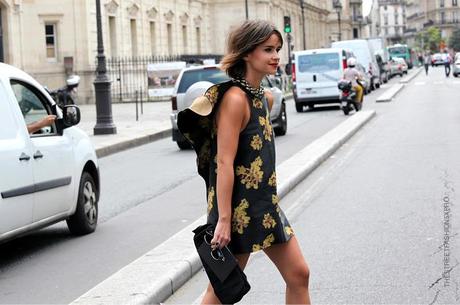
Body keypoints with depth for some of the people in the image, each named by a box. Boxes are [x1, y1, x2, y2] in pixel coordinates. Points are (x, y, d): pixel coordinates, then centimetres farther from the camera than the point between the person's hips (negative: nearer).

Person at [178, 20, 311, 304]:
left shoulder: (265, 97, 10)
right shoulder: (235, 98, -18)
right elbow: (224, 162, -22)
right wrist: (223, 220, -24)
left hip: (265, 205, 9)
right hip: (238, 208, -9)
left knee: (298, 275, 10)